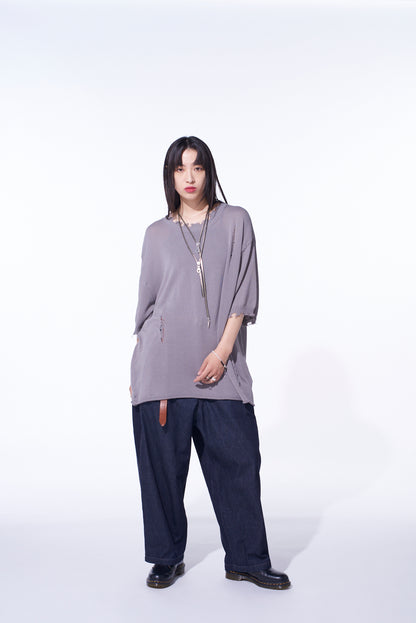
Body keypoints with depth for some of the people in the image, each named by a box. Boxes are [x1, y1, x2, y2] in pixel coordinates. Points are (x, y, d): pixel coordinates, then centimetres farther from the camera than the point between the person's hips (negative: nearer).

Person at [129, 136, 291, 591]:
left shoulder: (235, 222, 7)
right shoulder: (157, 234, 11)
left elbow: (244, 293, 1)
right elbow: (147, 301, 13)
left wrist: (222, 352, -9)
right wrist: (138, 370, 11)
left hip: (220, 364, 0)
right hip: (163, 366, 1)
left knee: (238, 460, 0)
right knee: (163, 464, 4)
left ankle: (246, 560, 15)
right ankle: (167, 559, 19)